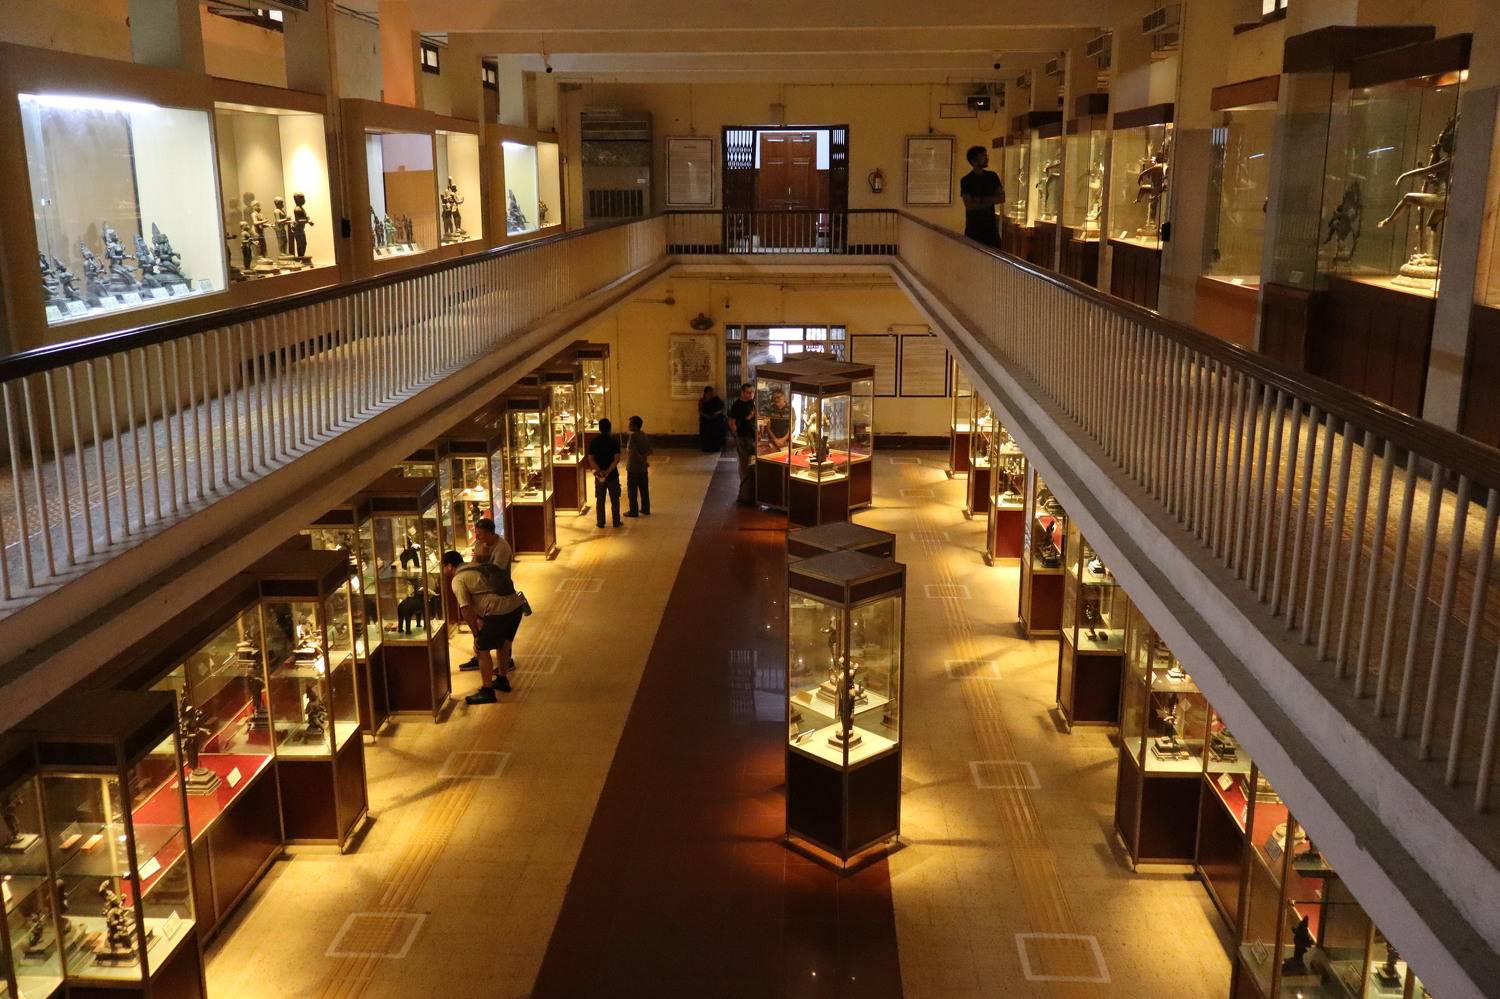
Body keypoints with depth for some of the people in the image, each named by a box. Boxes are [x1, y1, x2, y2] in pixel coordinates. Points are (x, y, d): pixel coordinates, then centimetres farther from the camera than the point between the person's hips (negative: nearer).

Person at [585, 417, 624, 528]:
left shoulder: (593, 441, -3)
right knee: (615, 500, 9)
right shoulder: (614, 441, -8)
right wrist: (608, 471, -17)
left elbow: (590, 459, -9)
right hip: (613, 475, -2)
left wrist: (599, 471, -13)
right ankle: (616, 522, 14)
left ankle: (601, 523, 13)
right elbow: (617, 458, -16)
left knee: (600, 500, 10)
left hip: (599, 475, 2)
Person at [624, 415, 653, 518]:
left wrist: (642, 460, -14)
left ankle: (633, 511, 7)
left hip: (633, 468, -7)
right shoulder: (645, 436, 5)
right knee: (644, 489, 15)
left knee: (632, 490, 2)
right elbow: (651, 451, 7)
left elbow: (633, 452, -24)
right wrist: (643, 456, 2)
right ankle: (645, 509, 22)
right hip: (643, 468, 7)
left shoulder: (633, 436, -18)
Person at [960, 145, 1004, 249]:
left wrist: (982, 199, -11)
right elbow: (969, 205, -13)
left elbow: (1002, 198, 2)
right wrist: (990, 202, -9)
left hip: (991, 225, 3)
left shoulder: (992, 176, 9)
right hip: (973, 227, -3)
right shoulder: (966, 180, -4)